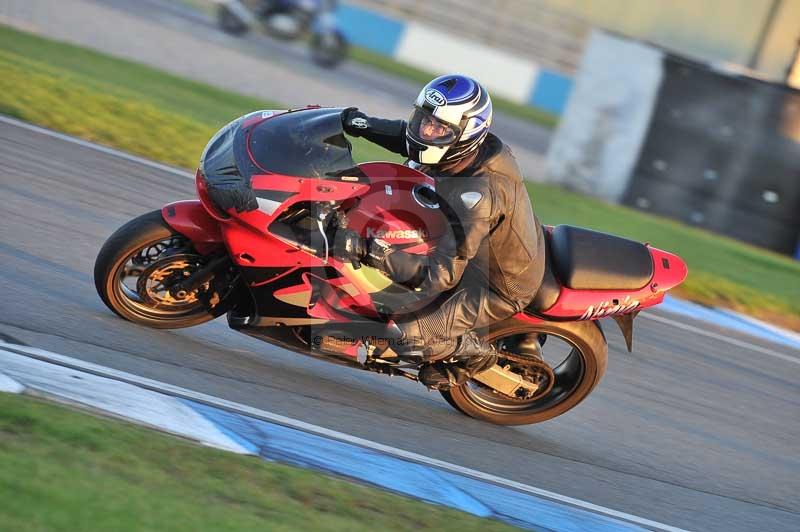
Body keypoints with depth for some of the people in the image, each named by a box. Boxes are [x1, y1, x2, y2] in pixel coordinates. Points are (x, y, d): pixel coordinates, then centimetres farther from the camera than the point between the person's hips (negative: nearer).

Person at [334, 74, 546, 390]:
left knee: (406, 333, -18)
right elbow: (408, 134, 8)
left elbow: (440, 275, -40)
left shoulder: (476, 196, -40)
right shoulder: (470, 146, -14)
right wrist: (360, 123, -9)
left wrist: (368, 250, -47)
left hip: (499, 287, -9)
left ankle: (474, 353, 9)